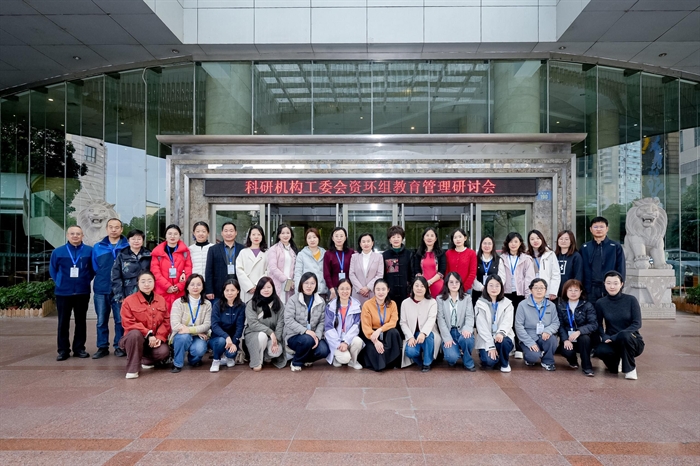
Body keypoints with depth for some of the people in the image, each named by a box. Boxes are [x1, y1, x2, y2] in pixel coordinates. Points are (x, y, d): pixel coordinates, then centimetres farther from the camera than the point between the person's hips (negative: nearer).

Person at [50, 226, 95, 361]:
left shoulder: (89, 251, -1)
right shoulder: (58, 252, 0)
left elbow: (93, 268, 9)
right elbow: (52, 269, 10)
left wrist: (86, 280, 1)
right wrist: (59, 282, 3)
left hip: (82, 292, 0)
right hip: (63, 292, 0)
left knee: (81, 321, 8)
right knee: (63, 322, 5)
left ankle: (79, 348, 18)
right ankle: (63, 350, 13)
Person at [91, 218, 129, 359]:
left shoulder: (128, 247, 0)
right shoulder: (98, 247, 9)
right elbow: (94, 268, 15)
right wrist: (102, 279, 9)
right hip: (101, 289, 3)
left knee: (120, 320, 2)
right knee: (101, 321, 7)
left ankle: (119, 346, 13)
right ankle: (102, 347, 17)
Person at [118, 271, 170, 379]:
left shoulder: (161, 300, 4)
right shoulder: (128, 301, -7)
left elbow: (166, 321, 2)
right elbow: (129, 324, -14)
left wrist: (159, 337, -15)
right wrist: (148, 334, -23)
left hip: (155, 339, 3)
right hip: (135, 339, -3)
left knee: (164, 351, -28)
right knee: (135, 333, -38)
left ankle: (146, 360, 10)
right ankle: (132, 369, -23)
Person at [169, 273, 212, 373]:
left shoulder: (207, 304, 0)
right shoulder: (178, 303, -8)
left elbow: (207, 325, -9)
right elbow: (175, 325, -17)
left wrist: (189, 329, -25)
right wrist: (198, 331, -18)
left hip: (198, 337, 1)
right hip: (181, 337, -1)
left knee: (199, 349, -30)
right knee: (184, 336, -35)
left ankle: (193, 359, 10)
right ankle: (177, 364, -10)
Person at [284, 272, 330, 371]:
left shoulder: (321, 302, 5)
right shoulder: (293, 300, -5)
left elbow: (322, 322, 0)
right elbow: (289, 321, -15)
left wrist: (317, 336, -19)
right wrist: (305, 331, -26)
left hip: (313, 335, 3)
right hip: (294, 336, -3)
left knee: (324, 351, -24)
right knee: (307, 340, -35)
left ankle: (307, 358, 11)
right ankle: (296, 362, -6)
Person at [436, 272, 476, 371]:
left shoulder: (467, 298, 10)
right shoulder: (440, 299, 5)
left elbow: (470, 316, -3)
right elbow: (441, 319, -3)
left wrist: (467, 328, -26)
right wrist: (447, 338, -16)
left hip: (462, 331, 1)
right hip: (448, 332, -1)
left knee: (465, 339, -36)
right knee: (452, 357, -27)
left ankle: (468, 362, -5)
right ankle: (452, 359, 14)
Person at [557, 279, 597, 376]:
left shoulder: (588, 306, -2)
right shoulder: (561, 306, 3)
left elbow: (594, 324, -14)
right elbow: (560, 325, -4)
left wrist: (579, 332, -31)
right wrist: (565, 340, -21)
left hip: (583, 338, -1)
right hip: (568, 340, 1)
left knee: (584, 338, -35)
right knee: (567, 351, -30)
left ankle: (586, 366, -15)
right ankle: (572, 361, 10)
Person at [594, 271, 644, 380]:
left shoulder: (631, 300, -7)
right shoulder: (600, 303, -2)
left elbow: (637, 324, -12)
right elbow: (599, 325, 2)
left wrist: (615, 337, -23)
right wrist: (605, 337, -21)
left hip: (632, 341, -1)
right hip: (611, 342, 2)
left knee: (624, 335, -37)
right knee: (600, 350, -32)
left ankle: (630, 368, -11)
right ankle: (615, 363, 6)